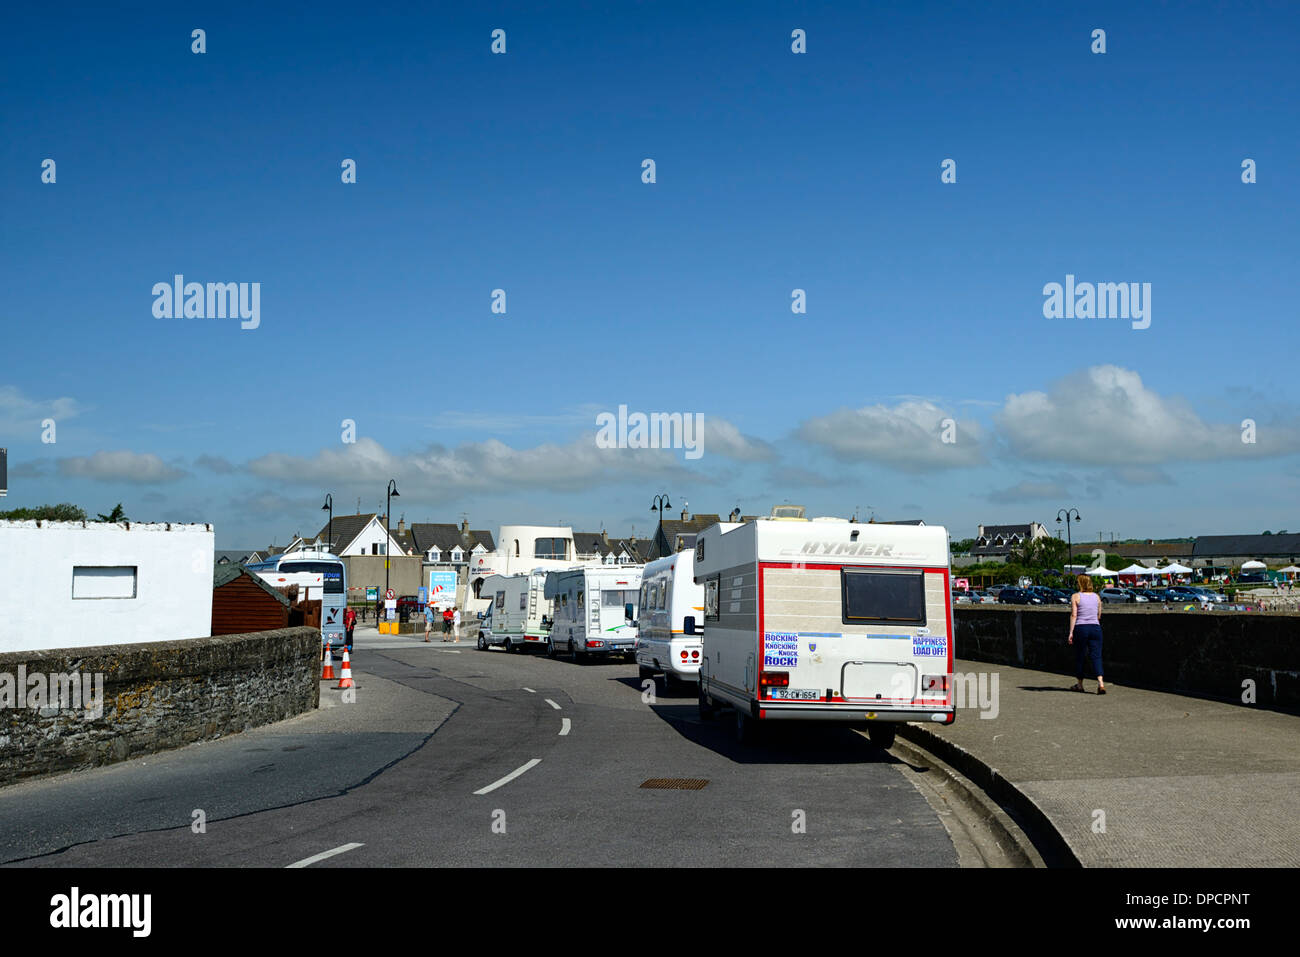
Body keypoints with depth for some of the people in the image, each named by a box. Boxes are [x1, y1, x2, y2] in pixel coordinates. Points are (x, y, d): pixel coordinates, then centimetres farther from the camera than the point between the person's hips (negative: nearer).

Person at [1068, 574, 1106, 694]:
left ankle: (1080, 684, 21)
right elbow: (1099, 616, 14)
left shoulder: (1075, 596, -4)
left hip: (1081, 628, -3)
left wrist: (1071, 632, -10)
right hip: (1095, 628, 3)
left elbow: (1073, 615, -10)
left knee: (1080, 657, 9)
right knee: (1096, 656, -2)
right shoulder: (1096, 596, 9)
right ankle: (1101, 683, -19)